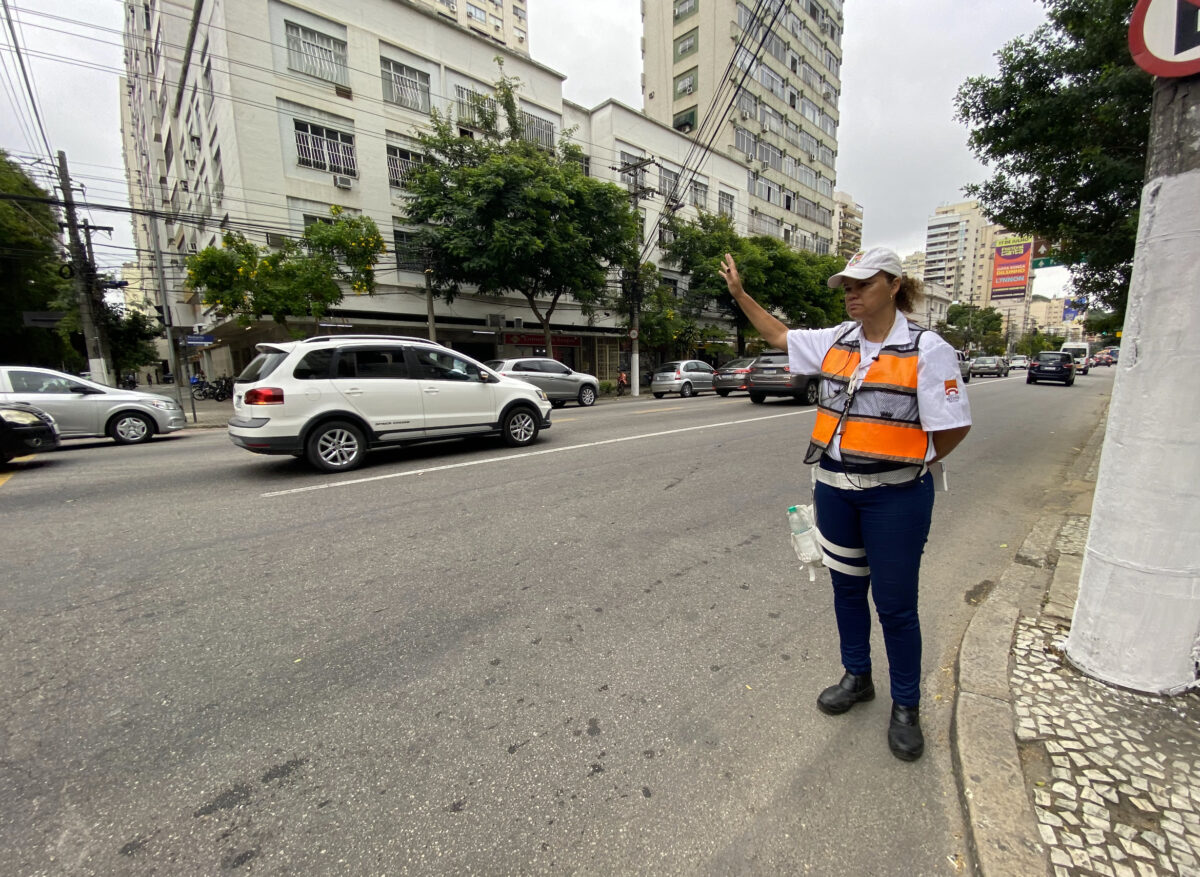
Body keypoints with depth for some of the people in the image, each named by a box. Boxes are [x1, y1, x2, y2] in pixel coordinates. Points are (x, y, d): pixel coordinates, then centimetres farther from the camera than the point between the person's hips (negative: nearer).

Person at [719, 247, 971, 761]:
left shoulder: (926, 349, -10)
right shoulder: (835, 341, 5)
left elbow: (953, 427, -9)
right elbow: (780, 336, 17)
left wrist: (905, 467, -1)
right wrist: (739, 293, 14)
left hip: (894, 496, -5)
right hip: (834, 488, 5)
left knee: (895, 604, 6)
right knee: (847, 588, 18)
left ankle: (906, 708, 30)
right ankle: (857, 678, 40)